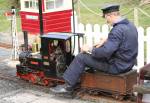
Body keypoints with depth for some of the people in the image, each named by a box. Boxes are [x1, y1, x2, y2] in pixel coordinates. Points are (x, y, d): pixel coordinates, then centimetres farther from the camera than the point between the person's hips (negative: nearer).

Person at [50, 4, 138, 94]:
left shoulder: (118, 30, -25)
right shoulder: (130, 25, 5)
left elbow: (105, 52, -29)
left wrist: (90, 50, -13)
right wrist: (106, 40, 9)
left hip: (117, 66, -10)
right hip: (127, 63, 10)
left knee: (81, 57, -2)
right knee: (95, 51, 26)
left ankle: (68, 86, 10)